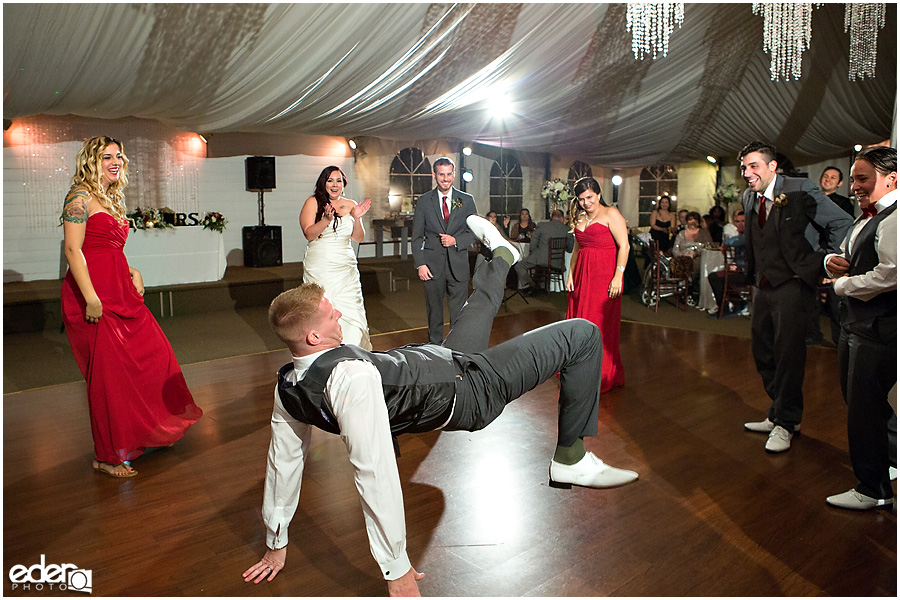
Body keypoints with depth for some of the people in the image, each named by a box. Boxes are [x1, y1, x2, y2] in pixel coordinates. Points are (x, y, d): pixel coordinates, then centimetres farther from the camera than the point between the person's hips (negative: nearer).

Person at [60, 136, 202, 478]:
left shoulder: (112, 199, 20)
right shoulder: (81, 196, -7)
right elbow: (73, 249, -16)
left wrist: (131, 271, 9)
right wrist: (91, 298, -23)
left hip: (120, 291, 9)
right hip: (94, 297, -9)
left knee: (152, 354, 10)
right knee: (107, 372, -3)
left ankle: (147, 429, 30)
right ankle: (107, 457, 11)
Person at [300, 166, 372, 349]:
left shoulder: (351, 205, 11)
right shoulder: (313, 202, 1)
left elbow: (358, 238, 10)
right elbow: (309, 234, -9)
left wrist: (357, 218, -8)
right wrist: (327, 219, -24)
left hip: (346, 268, 3)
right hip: (320, 269, -3)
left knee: (350, 312, -1)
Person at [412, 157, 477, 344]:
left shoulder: (467, 200, 6)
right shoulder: (424, 201, 4)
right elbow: (417, 236, 3)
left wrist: (456, 240, -11)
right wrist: (420, 264, -5)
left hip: (458, 263, 0)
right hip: (433, 263, 0)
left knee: (459, 311, 2)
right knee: (434, 310, 9)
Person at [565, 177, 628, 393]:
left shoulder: (610, 214, -5)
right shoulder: (579, 218, 17)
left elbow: (624, 246, -11)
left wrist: (618, 276, -18)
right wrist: (570, 274, 10)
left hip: (604, 275, -7)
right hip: (582, 276, 7)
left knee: (601, 324, -4)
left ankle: (603, 376, 8)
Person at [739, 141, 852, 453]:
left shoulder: (800, 190, -11)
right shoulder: (749, 197, 9)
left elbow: (841, 224, -6)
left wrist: (826, 264, -6)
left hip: (793, 284, -7)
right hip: (764, 286, 7)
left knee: (788, 353, -4)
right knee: (762, 351, 12)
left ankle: (786, 423, 10)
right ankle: (778, 414, 28)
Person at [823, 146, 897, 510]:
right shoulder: (866, 220, 16)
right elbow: (844, 260, 26)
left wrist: (843, 284, -14)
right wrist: (832, 261, 1)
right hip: (855, 326, 10)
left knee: (866, 410, 0)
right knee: (856, 402, 21)